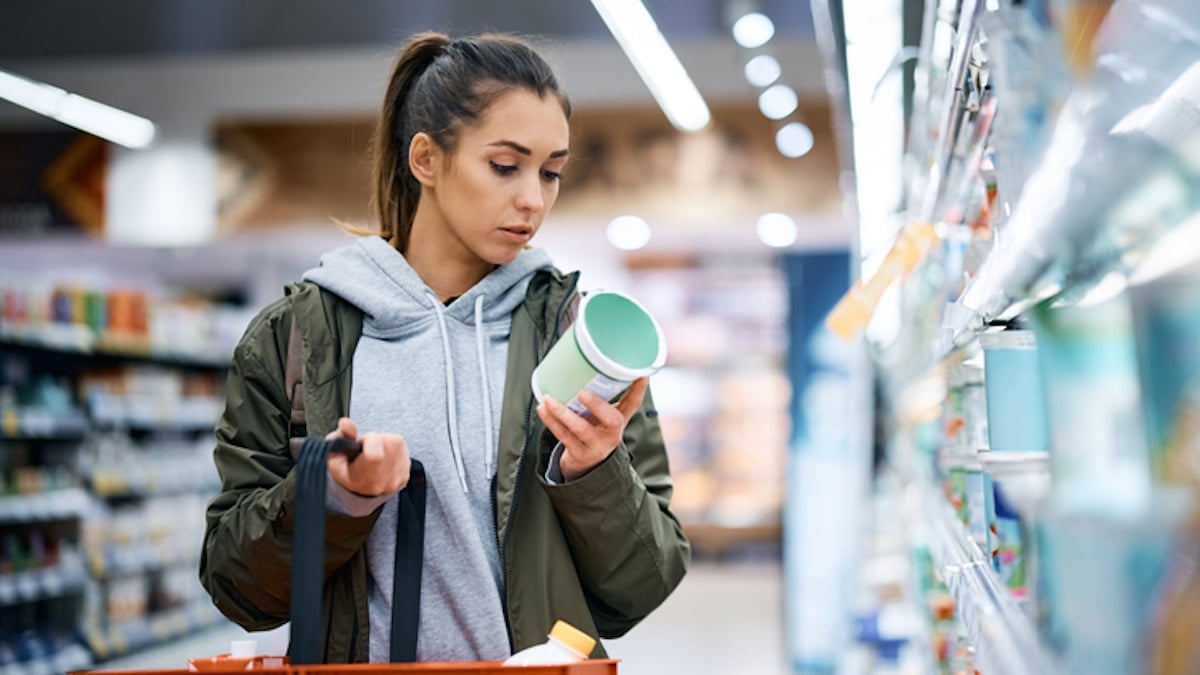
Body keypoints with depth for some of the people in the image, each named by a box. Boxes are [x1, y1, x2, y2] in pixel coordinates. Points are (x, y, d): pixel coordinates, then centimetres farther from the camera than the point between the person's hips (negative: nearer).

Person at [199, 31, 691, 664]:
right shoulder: (295, 336, 3)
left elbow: (639, 590, 5)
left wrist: (596, 476, -11)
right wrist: (332, 496, -11)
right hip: (362, 661, 1)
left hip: (545, 660, -1)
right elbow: (236, 585, 4)